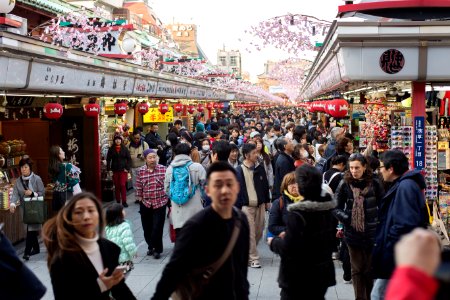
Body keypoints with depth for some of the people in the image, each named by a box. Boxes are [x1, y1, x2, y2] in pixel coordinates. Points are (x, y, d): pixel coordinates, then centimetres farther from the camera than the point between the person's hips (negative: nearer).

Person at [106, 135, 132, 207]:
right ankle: (118, 201, 14)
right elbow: (108, 159, 4)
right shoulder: (111, 149, 3)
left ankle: (124, 201, -1)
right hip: (115, 170, 1)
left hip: (123, 170, -1)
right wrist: (109, 169, -4)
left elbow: (129, 159, 1)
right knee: (116, 186, 6)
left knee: (123, 185, -7)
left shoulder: (125, 149, 1)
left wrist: (127, 168, -7)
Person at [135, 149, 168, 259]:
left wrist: (167, 198, -1)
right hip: (146, 203, 2)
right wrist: (140, 198, 6)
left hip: (160, 203, -2)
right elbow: (138, 187, 6)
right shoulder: (141, 171, 0)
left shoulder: (163, 169, -5)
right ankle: (151, 246, 32)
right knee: (147, 228, 10)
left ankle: (157, 249, 12)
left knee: (157, 228, -5)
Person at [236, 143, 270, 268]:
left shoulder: (260, 168, 7)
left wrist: (267, 201, 14)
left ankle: (249, 252, 32)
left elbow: (265, 185, 15)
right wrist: (238, 207, -9)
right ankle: (253, 258, 5)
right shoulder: (239, 171, -8)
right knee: (250, 233, -3)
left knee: (259, 232, 10)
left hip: (260, 205, 5)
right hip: (246, 206, -5)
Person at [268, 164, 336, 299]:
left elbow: (288, 248, -23)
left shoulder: (297, 213, -23)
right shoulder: (327, 209, 1)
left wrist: (273, 242, -3)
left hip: (298, 278, -7)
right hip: (322, 274, 7)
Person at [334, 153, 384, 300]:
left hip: (372, 232, 0)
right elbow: (337, 208, 3)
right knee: (357, 269, 6)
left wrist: (379, 220, -3)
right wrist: (346, 219, -11)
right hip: (353, 233, 0)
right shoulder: (344, 185, -4)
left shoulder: (374, 183, -3)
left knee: (370, 269, 8)